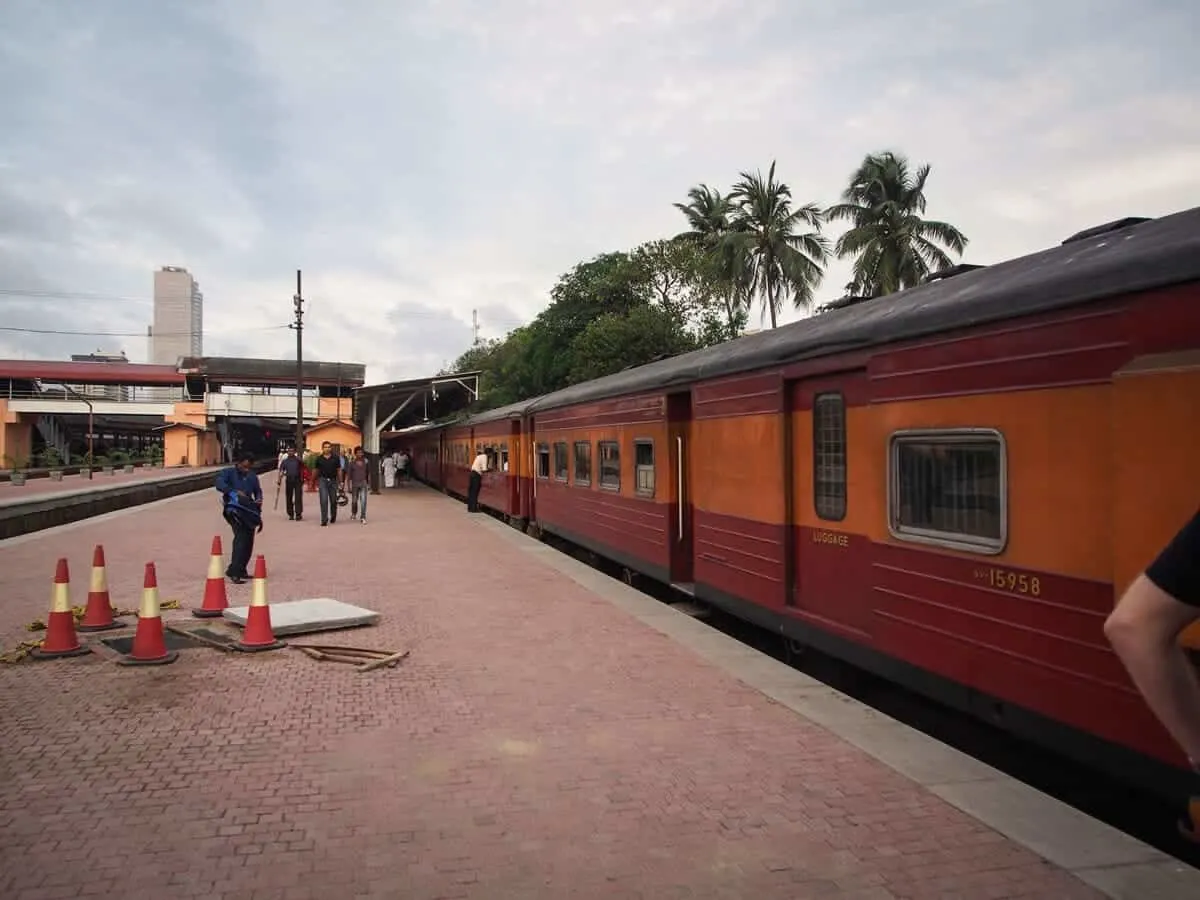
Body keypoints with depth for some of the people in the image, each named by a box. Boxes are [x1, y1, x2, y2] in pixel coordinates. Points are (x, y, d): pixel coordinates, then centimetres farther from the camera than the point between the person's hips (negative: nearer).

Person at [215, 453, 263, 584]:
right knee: (241, 538, -21)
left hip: (248, 510, 7)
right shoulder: (228, 473, 0)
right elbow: (219, 484, -16)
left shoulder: (252, 476, 17)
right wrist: (235, 491, -26)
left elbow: (258, 490, 22)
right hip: (234, 509, -7)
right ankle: (233, 571, -22)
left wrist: (258, 500, 0)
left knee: (248, 541, 8)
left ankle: (241, 570, 22)